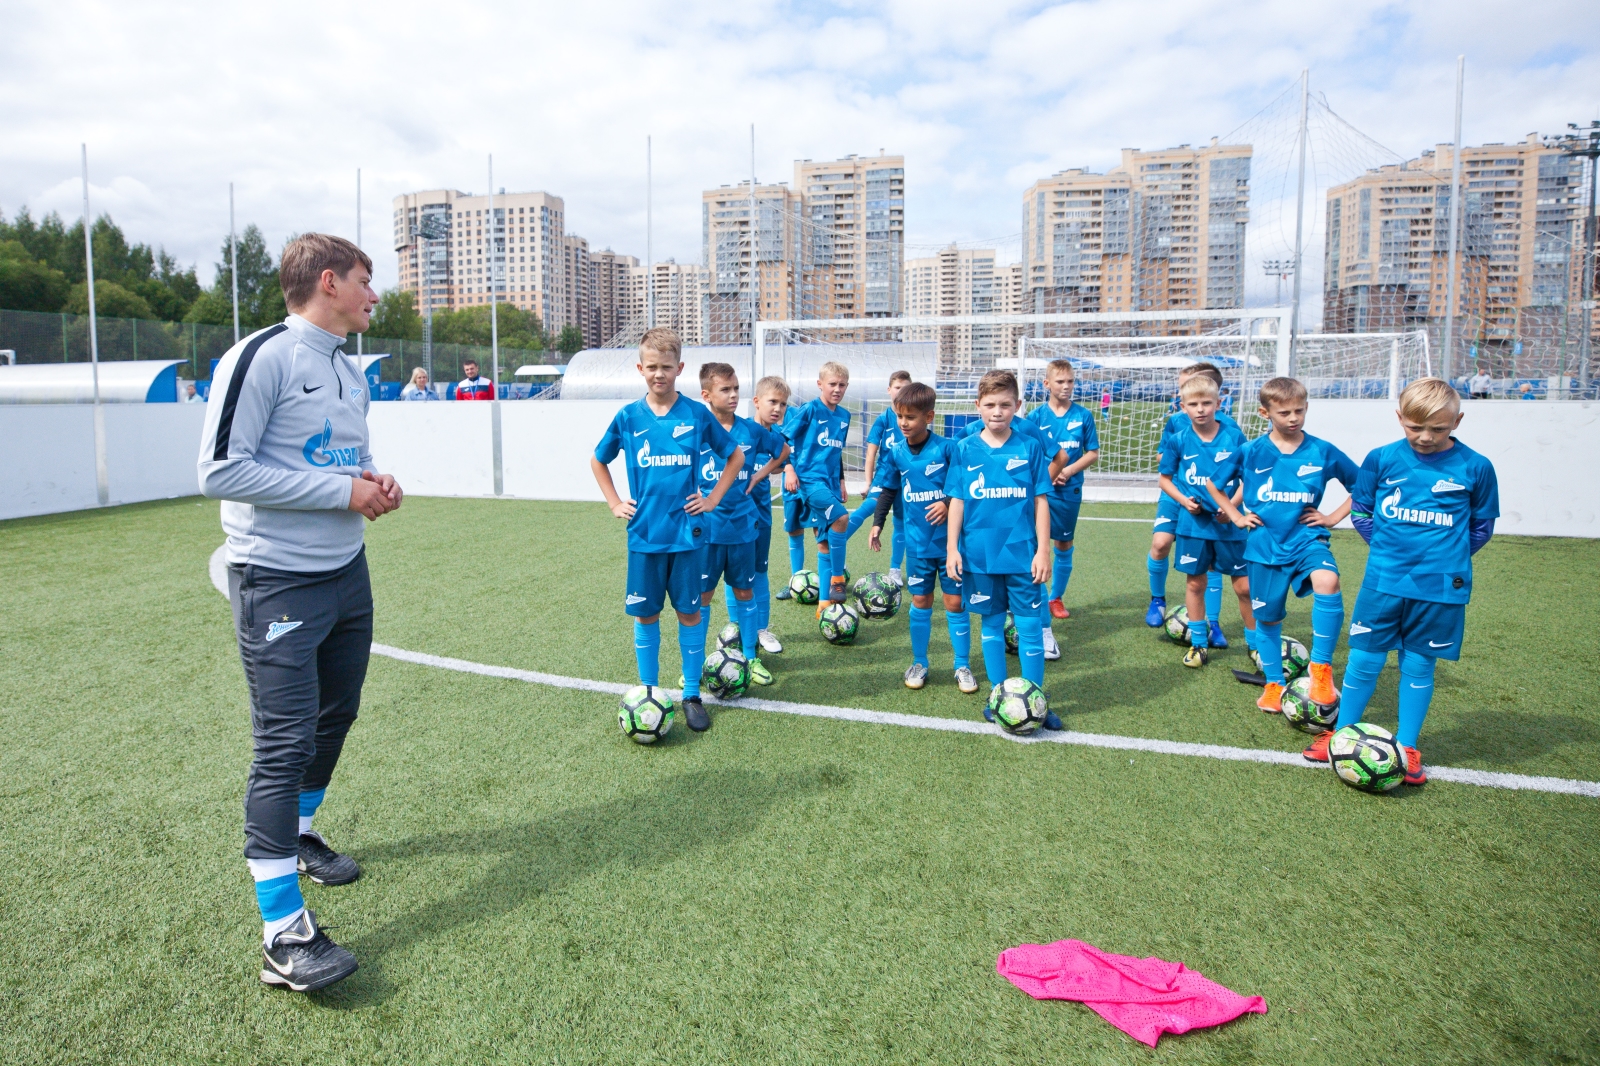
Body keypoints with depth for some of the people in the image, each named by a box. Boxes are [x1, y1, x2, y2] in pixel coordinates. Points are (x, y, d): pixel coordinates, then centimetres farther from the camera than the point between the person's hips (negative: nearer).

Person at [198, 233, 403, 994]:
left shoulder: (349, 372, 14)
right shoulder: (262, 356, -14)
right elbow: (221, 470, -20)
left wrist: (376, 485, 1)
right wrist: (340, 490, -19)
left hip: (346, 572, 9)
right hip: (278, 583, -9)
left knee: (333, 715, 19)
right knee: (285, 744, -9)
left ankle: (298, 834, 42)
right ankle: (283, 935, -3)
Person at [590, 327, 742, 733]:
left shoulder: (697, 414, -2)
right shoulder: (628, 417, 1)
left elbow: (735, 456, 10)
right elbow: (598, 460, 16)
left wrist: (714, 498, 2)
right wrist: (615, 503, 7)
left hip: (687, 533, -1)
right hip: (644, 535, 1)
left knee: (689, 612, 6)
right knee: (645, 614, 8)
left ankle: (692, 695, 18)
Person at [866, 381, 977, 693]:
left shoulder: (947, 448, -13)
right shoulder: (895, 451, -2)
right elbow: (888, 490, 10)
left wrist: (949, 505, -21)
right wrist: (877, 524, 7)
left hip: (950, 540, -2)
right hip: (918, 542, 3)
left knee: (955, 601, 5)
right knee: (920, 602, 10)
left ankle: (963, 666, 19)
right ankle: (919, 663, 24)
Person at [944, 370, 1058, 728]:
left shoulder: (1030, 447, -1)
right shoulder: (966, 449, 1)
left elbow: (1041, 501, 1)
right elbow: (957, 500, 4)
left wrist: (1043, 550, -3)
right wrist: (952, 547, -1)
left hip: (1022, 554, -1)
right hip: (980, 555, 1)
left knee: (1030, 627, 3)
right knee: (991, 624, 12)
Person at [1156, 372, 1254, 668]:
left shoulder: (1234, 437, -5)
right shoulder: (1178, 441, -3)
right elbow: (1165, 479, 6)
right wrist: (1183, 500, -10)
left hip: (1228, 524, -1)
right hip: (1193, 523, 1)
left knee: (1245, 586, 3)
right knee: (1195, 582, 10)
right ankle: (1199, 643, 24)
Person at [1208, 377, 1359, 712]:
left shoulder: (1323, 452, -2)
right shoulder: (1251, 453, -2)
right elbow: (1212, 482, 10)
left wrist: (1333, 517, 1)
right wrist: (1237, 516, 5)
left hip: (1307, 539, -1)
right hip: (1265, 545, 1)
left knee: (1327, 581, -32)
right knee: (1267, 617, 10)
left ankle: (1321, 667, -18)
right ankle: (1274, 684, 30)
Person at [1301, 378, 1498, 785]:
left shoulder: (1475, 468, -3)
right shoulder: (1382, 459, -2)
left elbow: (1482, 526, 8)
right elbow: (1360, 510, 10)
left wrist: (1446, 557, 0)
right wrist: (1389, 547, 2)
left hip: (1440, 587, -1)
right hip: (1383, 581, 1)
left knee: (1418, 666, 9)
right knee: (1364, 659, 6)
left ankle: (1407, 748, 23)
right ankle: (1342, 733, 22)